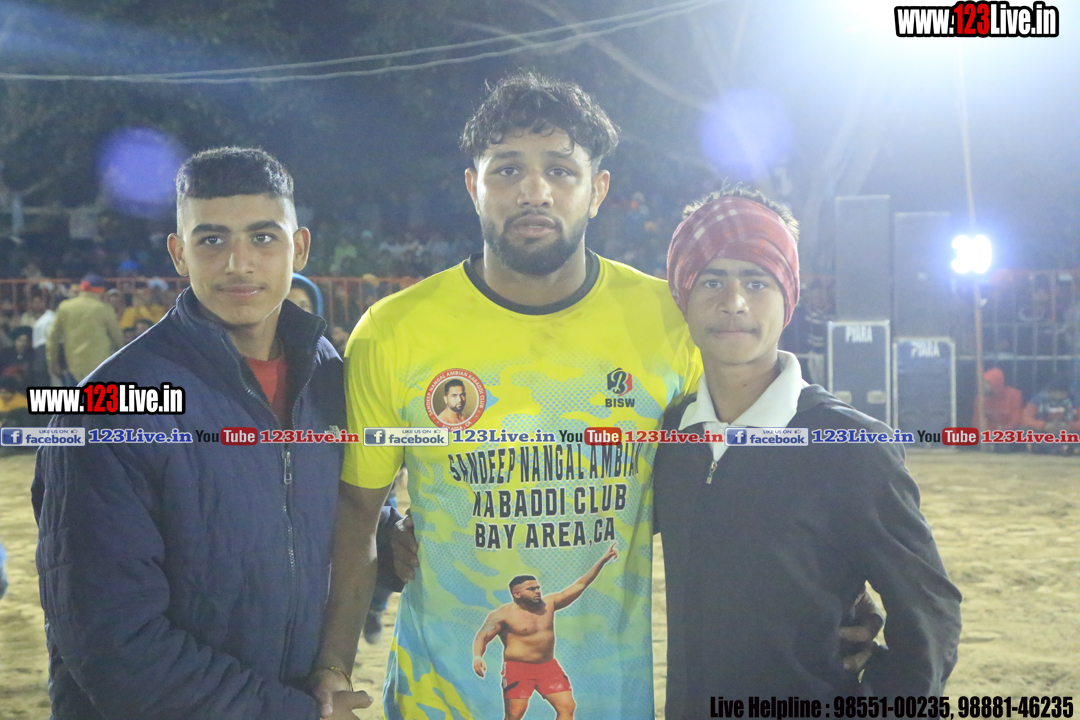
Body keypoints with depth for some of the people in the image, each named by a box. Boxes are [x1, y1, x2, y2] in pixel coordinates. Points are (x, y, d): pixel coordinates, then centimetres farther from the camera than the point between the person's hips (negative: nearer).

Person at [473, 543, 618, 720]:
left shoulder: (548, 604, 4)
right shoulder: (503, 614, -9)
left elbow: (579, 585, 4)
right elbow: (482, 637, -13)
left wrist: (602, 561, -2)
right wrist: (477, 656, -36)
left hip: (548, 666, 5)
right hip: (518, 668, -5)